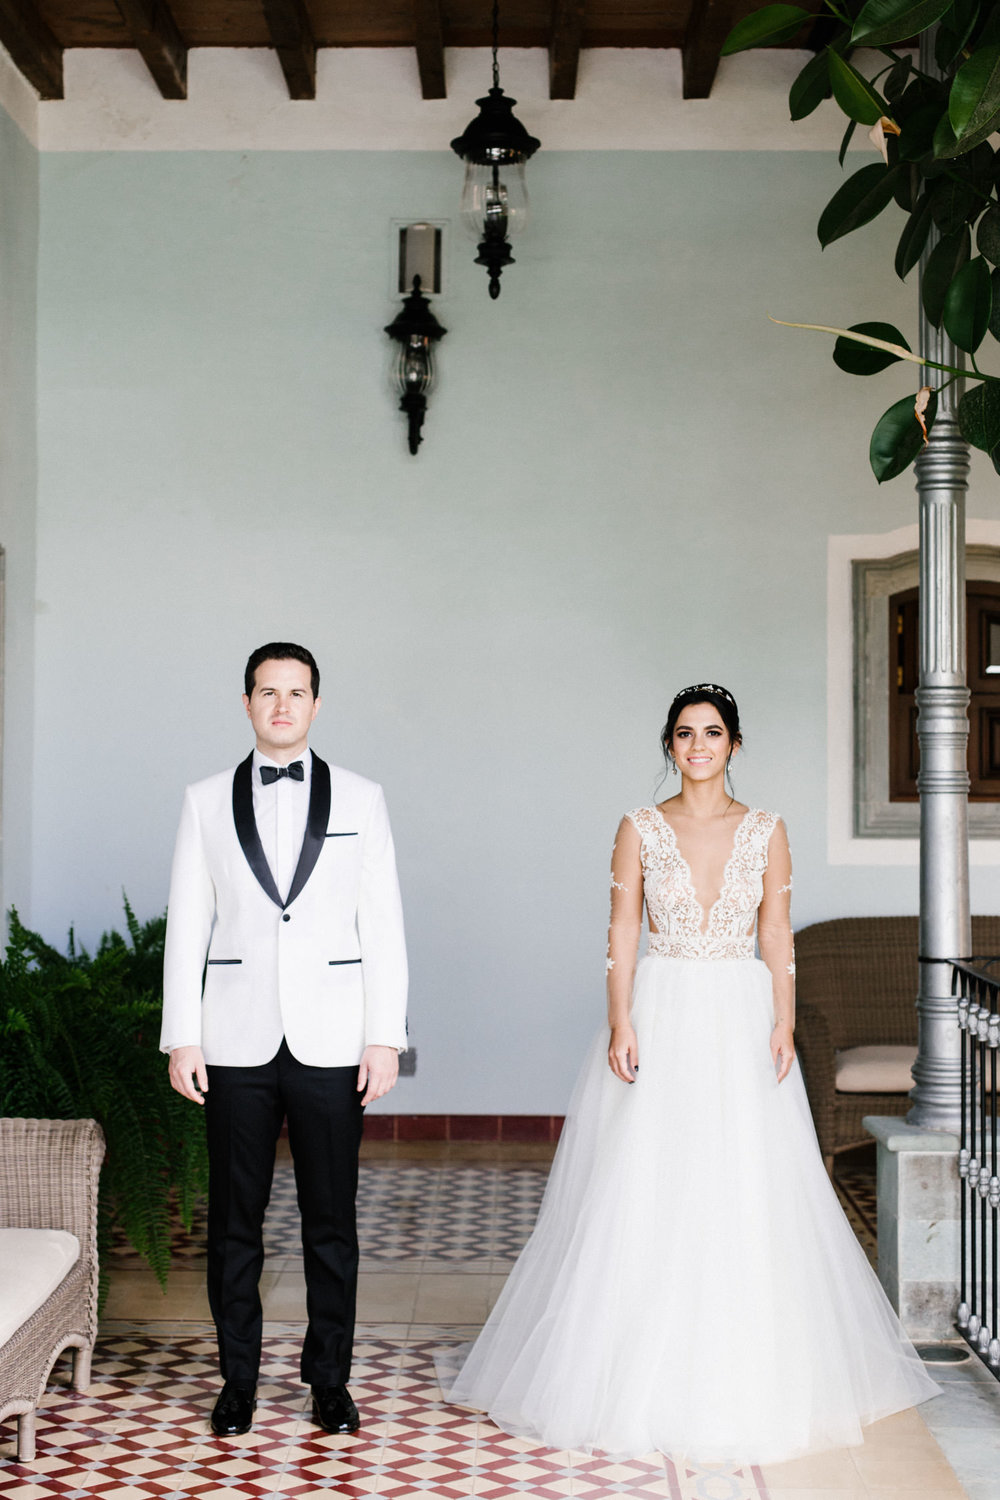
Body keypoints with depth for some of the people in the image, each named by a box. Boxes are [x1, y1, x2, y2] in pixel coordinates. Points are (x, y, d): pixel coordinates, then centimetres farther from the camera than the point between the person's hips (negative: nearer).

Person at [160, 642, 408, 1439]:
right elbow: (187, 924, 4)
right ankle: (238, 1379, 21)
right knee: (234, 1217, 7)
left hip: (331, 1040, 0)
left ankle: (330, 1377, 20)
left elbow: (383, 924, 2)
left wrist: (385, 1037, -4)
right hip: (237, 1042, 1)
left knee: (331, 1217, 6)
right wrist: (181, 1038, -1)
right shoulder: (206, 800, 6)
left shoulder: (361, 798, 4)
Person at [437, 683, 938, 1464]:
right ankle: (640, 1373, 12)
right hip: (660, 1018, -1)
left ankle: (747, 1375, 17)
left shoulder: (766, 831, 5)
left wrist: (784, 1023, -7)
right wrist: (621, 1021, -11)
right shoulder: (641, 828, 2)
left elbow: (777, 937, 4)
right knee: (642, 1198, 0)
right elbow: (622, 933, 0)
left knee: (747, 1197, 2)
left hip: (742, 1022, 1)